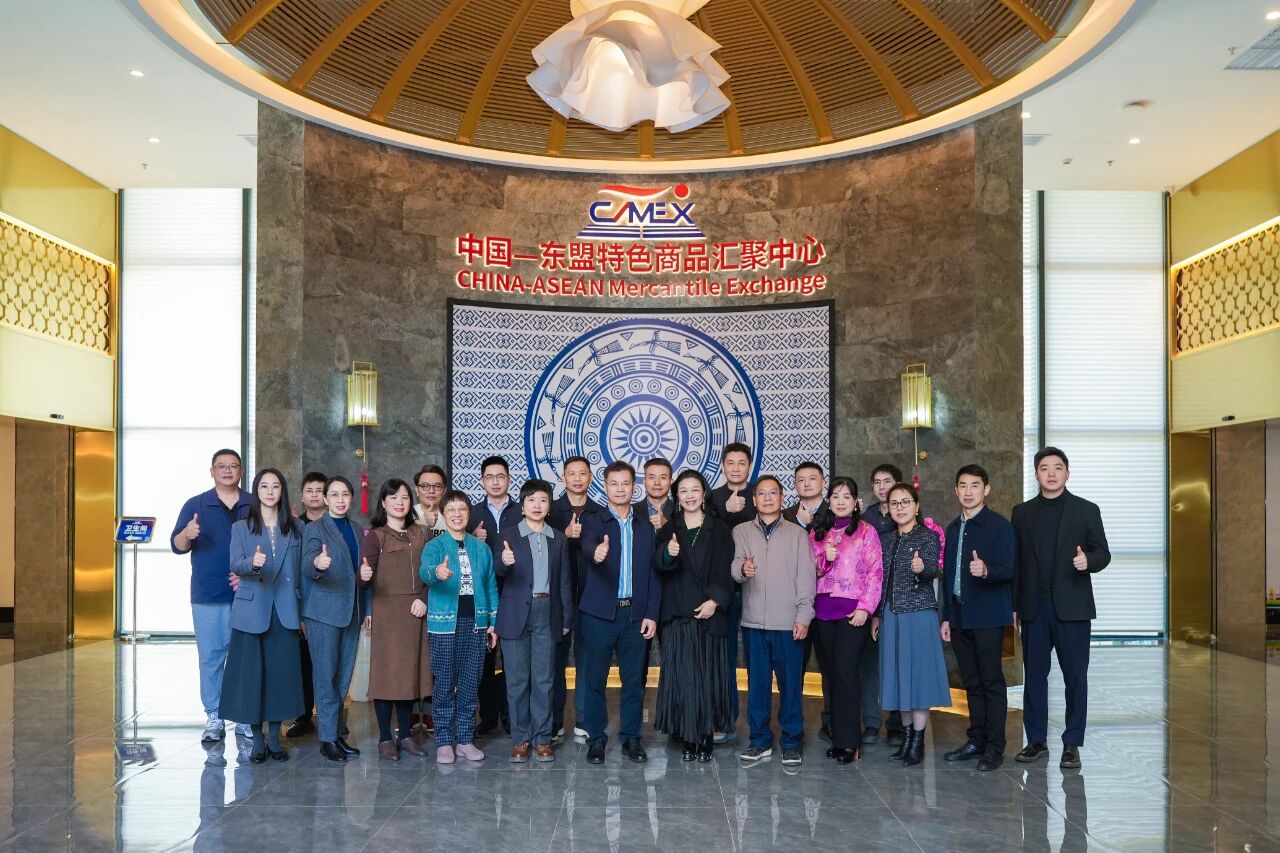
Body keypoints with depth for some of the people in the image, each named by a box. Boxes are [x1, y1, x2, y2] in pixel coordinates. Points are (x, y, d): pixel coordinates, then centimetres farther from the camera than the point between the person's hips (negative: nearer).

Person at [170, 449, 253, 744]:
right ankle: (214, 719, 10)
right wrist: (187, 534, -23)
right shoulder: (195, 505, 5)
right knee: (211, 658, 2)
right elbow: (177, 546, 0)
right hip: (208, 598, 0)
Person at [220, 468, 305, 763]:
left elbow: (300, 570, 11)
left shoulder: (295, 528, 9)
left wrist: (302, 610, 8)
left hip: (284, 612, 1)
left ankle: (275, 739, 14)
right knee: (251, 673, 0)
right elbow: (235, 565, -8)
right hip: (252, 610, -1)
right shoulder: (241, 528, 5)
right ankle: (257, 740, 11)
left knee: (281, 672, 3)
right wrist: (253, 563, -31)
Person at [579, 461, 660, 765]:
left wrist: (652, 614, 1)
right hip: (599, 613, -2)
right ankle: (596, 738, 17)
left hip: (636, 614, 2)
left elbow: (653, 573, 9)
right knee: (595, 679, 4)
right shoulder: (593, 520, 1)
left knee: (634, 679, 7)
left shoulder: (646, 526, 10)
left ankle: (631, 737, 20)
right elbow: (588, 544, -23)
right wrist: (596, 553, -47)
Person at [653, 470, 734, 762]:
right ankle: (687, 738, 10)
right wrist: (668, 554, -31)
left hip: (709, 615, 0)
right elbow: (658, 566, -9)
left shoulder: (719, 530, 6)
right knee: (681, 677, 0)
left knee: (708, 677, 2)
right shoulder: (668, 530, 7)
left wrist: (715, 600, -14)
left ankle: (705, 739, 12)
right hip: (677, 615, 1)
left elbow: (725, 571, 1)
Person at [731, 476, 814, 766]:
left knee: (791, 683, 3)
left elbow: (806, 577, 3)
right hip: (753, 622, 1)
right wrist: (742, 569, -27)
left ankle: (791, 742, 15)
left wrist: (804, 616, -5)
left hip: (788, 623, -1)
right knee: (757, 683, 7)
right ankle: (760, 740, 19)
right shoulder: (741, 531, 9)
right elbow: (734, 567, -3)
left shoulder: (797, 533, 6)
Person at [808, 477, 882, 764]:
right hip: (822, 611, 4)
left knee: (845, 671, -10)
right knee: (829, 673, 6)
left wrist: (865, 608, -10)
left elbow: (876, 572, -1)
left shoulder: (866, 531, 2)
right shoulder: (816, 533, 13)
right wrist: (824, 558, -7)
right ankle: (837, 736, 14)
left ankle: (848, 741, -3)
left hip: (853, 611, -4)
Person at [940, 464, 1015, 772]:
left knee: (992, 682, -2)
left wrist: (985, 570, -35)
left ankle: (994, 748, 3)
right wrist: (946, 616, 16)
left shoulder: (1000, 526, -5)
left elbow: (1007, 569, -13)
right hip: (960, 616, 6)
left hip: (988, 616, -6)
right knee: (972, 682, 11)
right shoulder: (953, 528, 16)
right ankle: (976, 741, 19)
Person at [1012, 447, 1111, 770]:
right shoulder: (1022, 512, 9)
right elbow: (1015, 560, 10)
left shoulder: (1086, 510, 3)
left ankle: (1072, 744, 12)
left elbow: (1103, 553, 3)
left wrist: (1088, 560, -21)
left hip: (1071, 607, -2)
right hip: (1033, 607, 2)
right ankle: (1036, 740, 17)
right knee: (1034, 675, 7)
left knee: (1075, 676, 2)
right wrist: (1014, 604, 7)